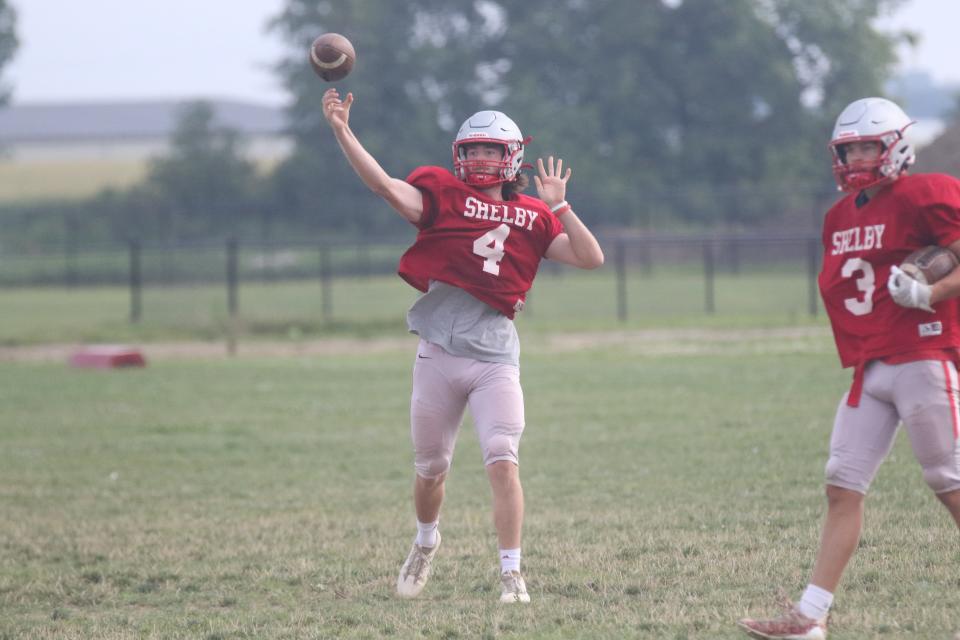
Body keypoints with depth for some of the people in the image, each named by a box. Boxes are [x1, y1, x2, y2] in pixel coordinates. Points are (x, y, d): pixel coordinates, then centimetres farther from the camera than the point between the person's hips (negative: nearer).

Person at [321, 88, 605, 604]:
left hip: (496, 358, 0)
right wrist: (342, 133, -25)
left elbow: (591, 259, 2)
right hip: (439, 353, 0)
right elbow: (385, 186, -13)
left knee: (503, 462, -13)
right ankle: (425, 544, 41)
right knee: (430, 468, 14)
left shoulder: (534, 217, 8)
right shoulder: (443, 195, 2)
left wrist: (557, 205, -7)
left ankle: (511, 574, -8)